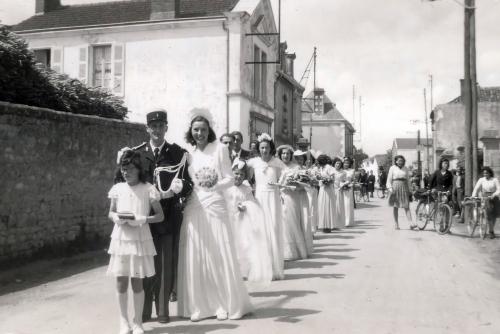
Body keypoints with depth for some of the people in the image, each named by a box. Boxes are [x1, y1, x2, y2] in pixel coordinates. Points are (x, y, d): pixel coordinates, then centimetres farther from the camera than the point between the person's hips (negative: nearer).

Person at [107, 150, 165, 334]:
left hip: (140, 239, -2)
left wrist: (142, 219, -16)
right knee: (121, 281, 5)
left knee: (137, 281, 3)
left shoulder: (148, 189, -4)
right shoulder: (118, 189, 4)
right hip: (121, 238, 2)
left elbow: (160, 215, -1)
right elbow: (111, 213, 15)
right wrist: (116, 217, -8)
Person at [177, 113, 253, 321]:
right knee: (195, 258, 2)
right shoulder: (188, 154, 10)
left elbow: (230, 179, -4)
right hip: (193, 209, 3)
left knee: (219, 256, 1)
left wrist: (215, 185, -20)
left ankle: (224, 305, 13)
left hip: (215, 207, -3)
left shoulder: (219, 149, 0)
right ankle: (199, 306, 12)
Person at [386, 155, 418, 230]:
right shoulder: (392, 168, 3)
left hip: (404, 187, 2)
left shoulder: (405, 169, 11)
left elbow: (408, 180, 16)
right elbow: (389, 179, 1)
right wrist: (390, 188, -11)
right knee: (395, 206, 5)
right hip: (395, 187, -2)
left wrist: (409, 189, 12)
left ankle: (411, 224, -15)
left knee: (406, 206, -6)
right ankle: (396, 223, 14)